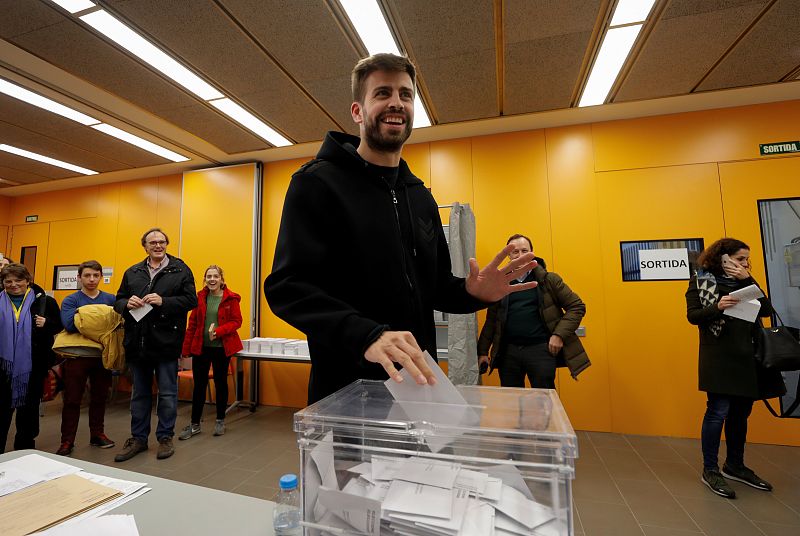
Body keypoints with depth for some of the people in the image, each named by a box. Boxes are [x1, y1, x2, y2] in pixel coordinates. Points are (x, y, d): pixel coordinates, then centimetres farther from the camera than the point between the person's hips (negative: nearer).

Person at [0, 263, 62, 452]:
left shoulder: (44, 301, -1)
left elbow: (59, 326, 3)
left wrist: (46, 323, -15)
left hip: (33, 365, -1)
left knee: (29, 406, 13)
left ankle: (24, 448, 29)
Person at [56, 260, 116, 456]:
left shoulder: (111, 299, 4)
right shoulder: (70, 300, -3)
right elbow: (69, 324, -20)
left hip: (103, 356, 2)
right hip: (77, 356, -2)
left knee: (100, 397, 13)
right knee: (72, 400, 6)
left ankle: (97, 434, 27)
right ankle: (67, 441, 20)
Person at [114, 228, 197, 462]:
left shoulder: (180, 270, -2)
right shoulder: (132, 272, 11)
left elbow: (191, 300, -8)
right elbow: (118, 301, 13)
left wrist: (163, 301, -19)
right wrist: (127, 303, -9)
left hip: (166, 343, -4)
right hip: (137, 343, 4)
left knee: (167, 394, 7)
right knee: (139, 394, 17)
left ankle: (165, 438, 23)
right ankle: (138, 438, 32)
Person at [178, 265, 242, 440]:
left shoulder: (231, 298, -7)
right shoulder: (200, 297, 3)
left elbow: (237, 321, -8)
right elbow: (192, 324, 5)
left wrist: (218, 331, -22)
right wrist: (186, 349, 5)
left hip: (221, 348, -2)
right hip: (200, 347, 2)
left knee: (220, 383, 11)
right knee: (199, 385, 9)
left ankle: (220, 421, 27)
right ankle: (194, 424, 23)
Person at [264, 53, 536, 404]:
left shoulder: (421, 197, 11)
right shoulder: (317, 182, -8)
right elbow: (288, 286, -18)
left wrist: (470, 292, -7)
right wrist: (366, 335, -33)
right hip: (346, 387, -5)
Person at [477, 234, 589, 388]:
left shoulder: (548, 279, 3)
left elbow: (577, 307, 3)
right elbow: (491, 320, 11)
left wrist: (559, 335, -9)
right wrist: (483, 351, 8)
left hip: (541, 349, -2)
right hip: (508, 351, 3)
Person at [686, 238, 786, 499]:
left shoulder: (743, 281, 12)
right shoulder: (701, 280, -2)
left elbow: (766, 310, 1)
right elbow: (693, 315, -8)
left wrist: (747, 280, -5)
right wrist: (718, 306, -25)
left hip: (746, 355, 6)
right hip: (718, 356, -6)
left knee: (741, 412, 13)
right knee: (718, 411, -4)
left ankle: (735, 465, 29)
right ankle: (710, 470, 9)